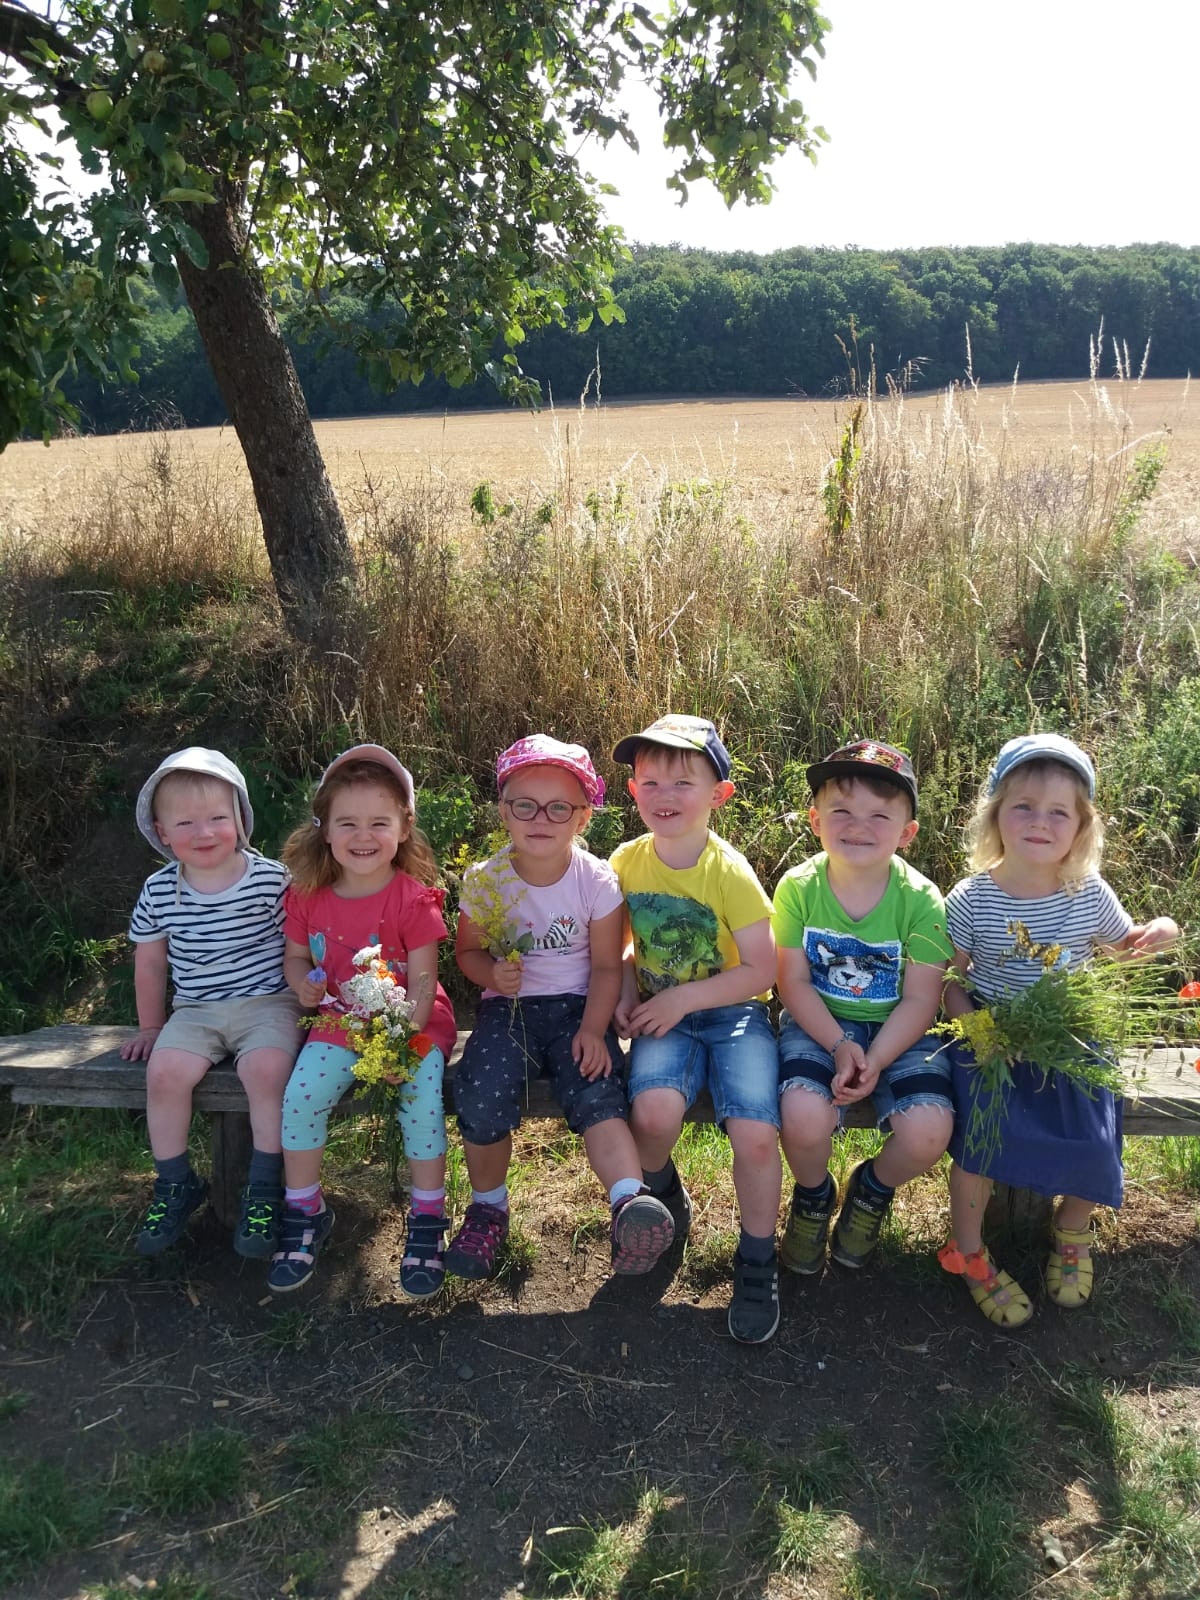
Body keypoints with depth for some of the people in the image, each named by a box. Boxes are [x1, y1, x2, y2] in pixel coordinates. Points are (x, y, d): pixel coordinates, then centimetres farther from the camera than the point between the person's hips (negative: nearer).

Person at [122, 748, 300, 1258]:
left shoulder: (270, 879, -9)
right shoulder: (159, 891, 1)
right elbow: (149, 965, 13)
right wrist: (151, 1026, 18)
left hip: (266, 1003, -3)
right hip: (195, 1009, 3)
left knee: (266, 1069, -29)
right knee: (165, 1072, -21)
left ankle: (263, 1187, -10)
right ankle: (175, 1185, 2)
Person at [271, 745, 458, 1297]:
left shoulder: (413, 898, -12)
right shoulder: (308, 896, -1)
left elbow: (422, 980, -11)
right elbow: (295, 955, 13)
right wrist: (303, 983, -10)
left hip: (411, 1022, -3)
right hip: (339, 1022, 3)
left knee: (421, 1097, -26)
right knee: (300, 1095, -19)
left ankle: (427, 1220, -4)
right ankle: (305, 1213, 5)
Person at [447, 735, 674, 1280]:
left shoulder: (597, 882, -7)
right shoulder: (485, 881, -3)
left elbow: (606, 966, -3)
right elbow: (468, 950, 9)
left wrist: (593, 1029, -16)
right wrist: (491, 974, -14)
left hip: (576, 1006, -1)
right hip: (509, 1007, 1)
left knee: (596, 1093, -29)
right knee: (481, 1101, -23)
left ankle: (632, 1202, -43)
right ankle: (488, 1206, 2)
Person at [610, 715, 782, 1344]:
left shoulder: (729, 872, -13)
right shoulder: (627, 862, -2)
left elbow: (761, 971, -12)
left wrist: (682, 998, -16)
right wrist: (625, 991, -4)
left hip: (732, 1011, -2)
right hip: (662, 1015, 2)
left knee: (756, 1132, -24)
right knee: (654, 1111, -28)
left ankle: (756, 1261, 4)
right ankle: (659, 1193, 9)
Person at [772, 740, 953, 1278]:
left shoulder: (920, 899, -12)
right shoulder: (799, 886, -9)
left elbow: (920, 1001, -10)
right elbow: (794, 983, -6)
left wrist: (875, 1062, -22)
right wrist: (839, 1047, -19)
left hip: (897, 1031, 0)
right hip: (819, 1025, 0)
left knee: (927, 1132, -24)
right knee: (804, 1118, -29)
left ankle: (872, 1191, 14)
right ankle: (813, 1196, 11)